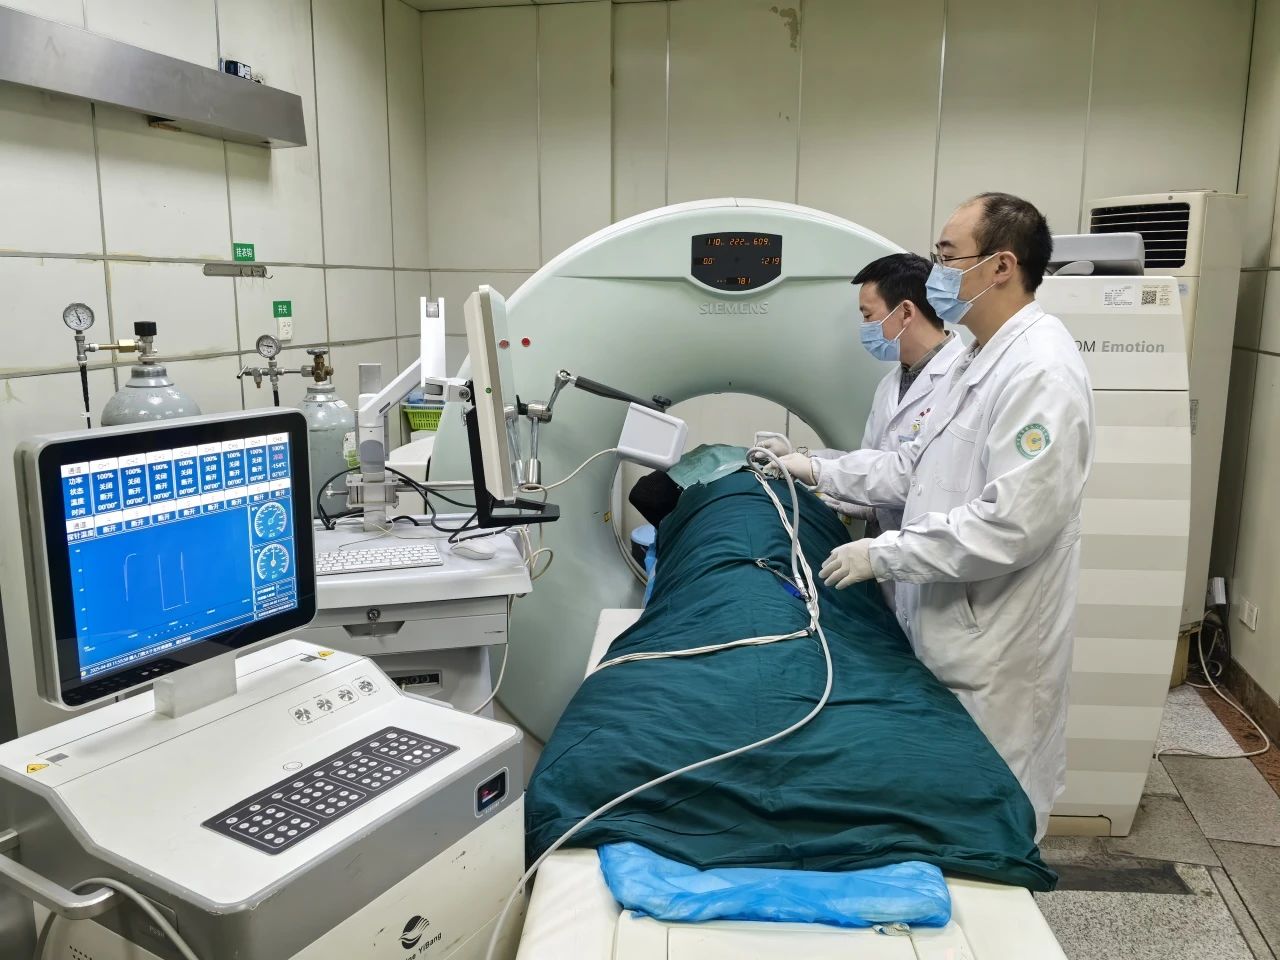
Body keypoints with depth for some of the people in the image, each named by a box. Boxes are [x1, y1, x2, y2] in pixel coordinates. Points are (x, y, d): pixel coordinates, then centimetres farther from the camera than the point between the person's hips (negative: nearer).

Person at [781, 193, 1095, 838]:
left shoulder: (1040, 371, -21)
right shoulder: (980, 360, 11)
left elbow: (1012, 522, -28)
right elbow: (919, 466, 16)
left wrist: (883, 554, -21)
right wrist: (822, 471, 11)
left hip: (993, 654, -9)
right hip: (950, 632, 9)